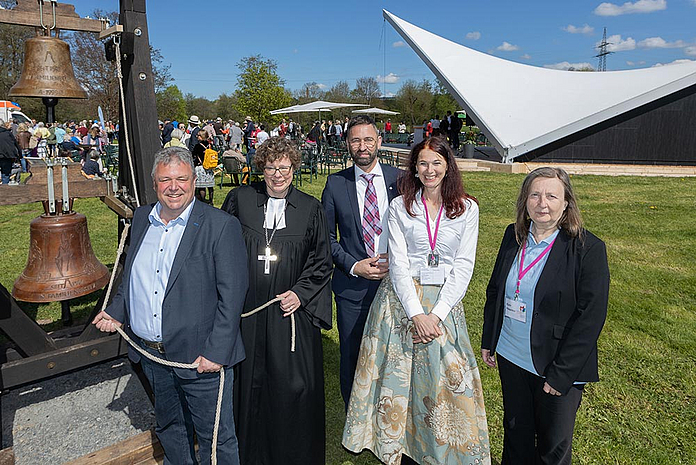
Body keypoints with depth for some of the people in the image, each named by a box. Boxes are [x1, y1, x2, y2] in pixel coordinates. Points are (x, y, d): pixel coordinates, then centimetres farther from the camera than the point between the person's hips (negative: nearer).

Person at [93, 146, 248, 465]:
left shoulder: (221, 226, -15)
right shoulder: (142, 218, 5)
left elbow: (232, 295, -17)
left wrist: (216, 352, -20)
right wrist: (117, 311, 9)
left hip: (199, 357, -6)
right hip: (150, 354, 6)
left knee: (215, 438, 9)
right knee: (169, 428, 26)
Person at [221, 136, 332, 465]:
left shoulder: (310, 208, 0)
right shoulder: (240, 199, 1)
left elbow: (322, 260, 4)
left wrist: (301, 293, -7)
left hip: (291, 309, 0)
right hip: (248, 311, 1)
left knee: (295, 387, 5)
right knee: (251, 383, 13)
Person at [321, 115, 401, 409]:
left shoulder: (399, 179, 0)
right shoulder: (335, 184, -1)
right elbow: (327, 238, 3)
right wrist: (353, 266, -10)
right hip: (353, 285, 0)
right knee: (352, 358, 12)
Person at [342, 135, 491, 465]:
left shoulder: (467, 208, 2)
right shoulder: (400, 207, 1)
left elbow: (464, 266, -2)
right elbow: (398, 264, -5)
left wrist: (437, 313, -11)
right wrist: (416, 313, -14)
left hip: (444, 301, 1)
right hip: (402, 299, 0)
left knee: (446, 376, 4)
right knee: (398, 373, 6)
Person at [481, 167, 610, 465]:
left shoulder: (588, 249, -16)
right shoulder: (513, 236, -1)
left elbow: (591, 318, -16)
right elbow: (495, 290, 9)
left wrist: (560, 374, -16)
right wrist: (488, 340, 8)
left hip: (560, 366, -4)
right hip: (510, 357, 4)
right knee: (516, 433, 22)